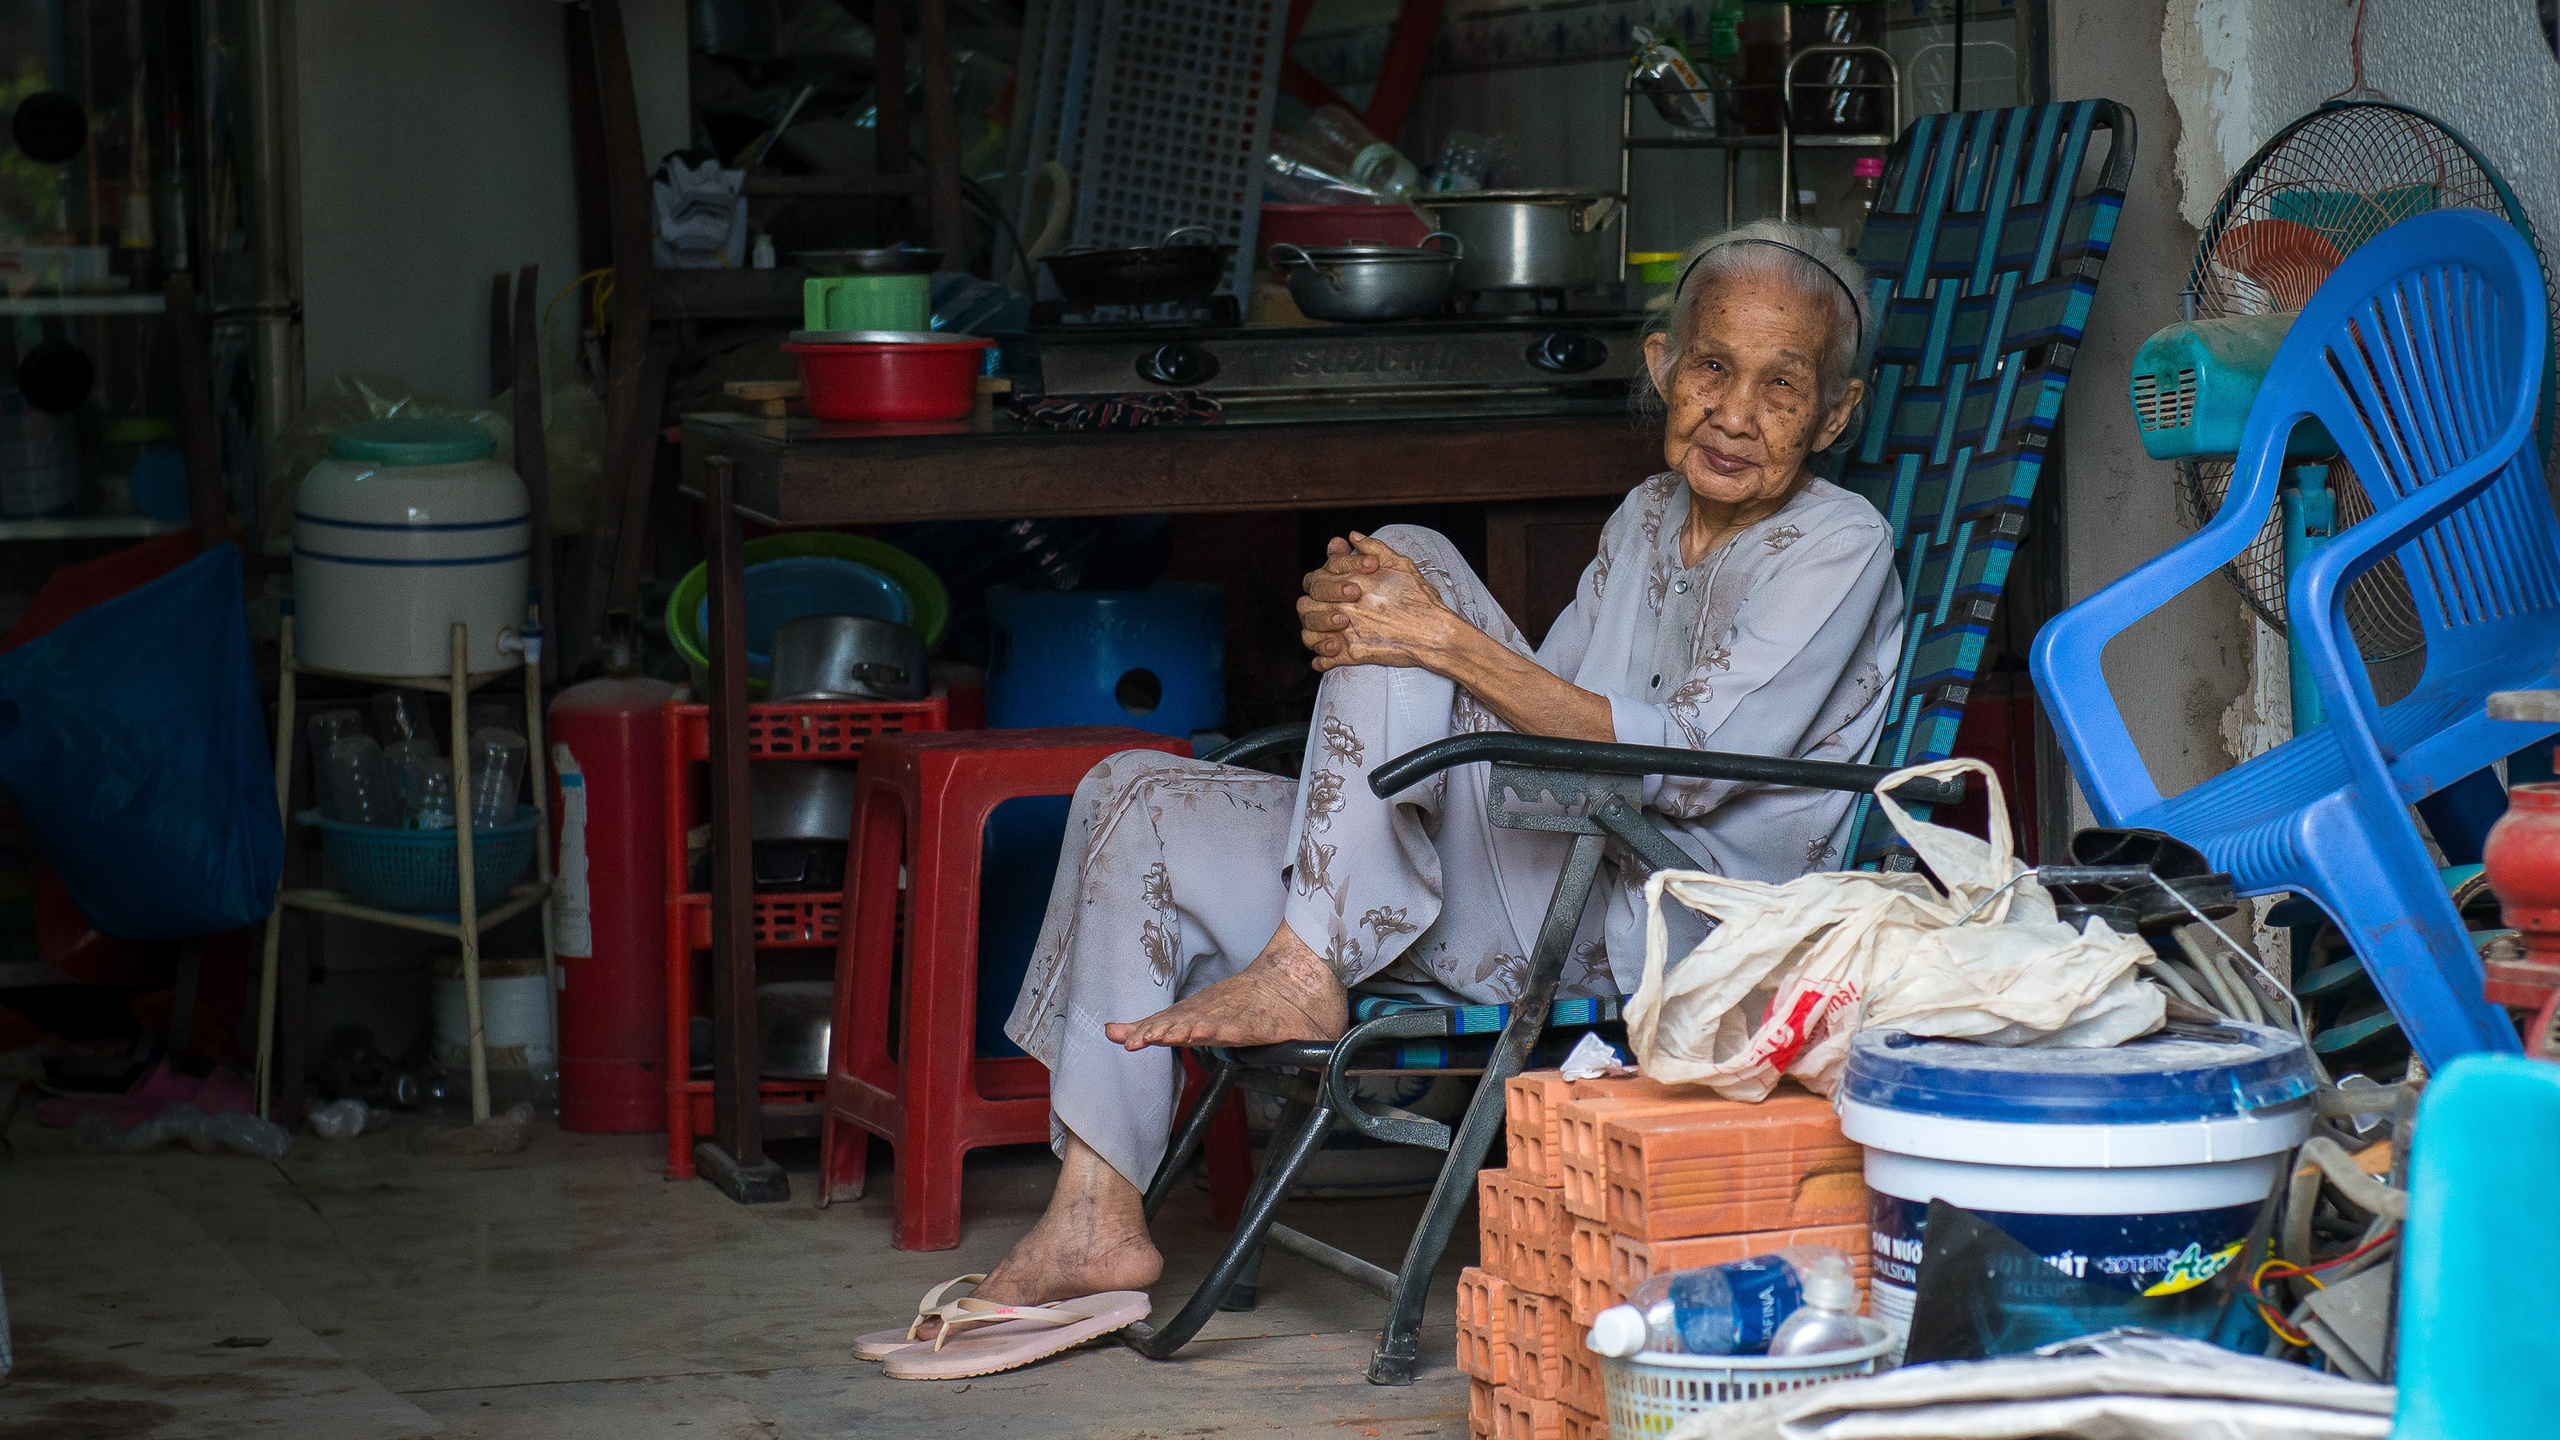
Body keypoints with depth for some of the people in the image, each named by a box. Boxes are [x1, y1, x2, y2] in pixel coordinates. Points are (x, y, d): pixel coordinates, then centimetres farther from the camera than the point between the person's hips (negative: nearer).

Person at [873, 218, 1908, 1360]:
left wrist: (1449, 640, -24)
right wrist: (1357, 631, -6)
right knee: (1134, 801, 2)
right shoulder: (1650, 517, 18)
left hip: (1675, 924, -8)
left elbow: (1681, 762, -18)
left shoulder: (1839, 548, -6)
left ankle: (1305, 971, -18)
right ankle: (1097, 1216, -4)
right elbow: (1534, 721, 14)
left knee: (1417, 562, -18)